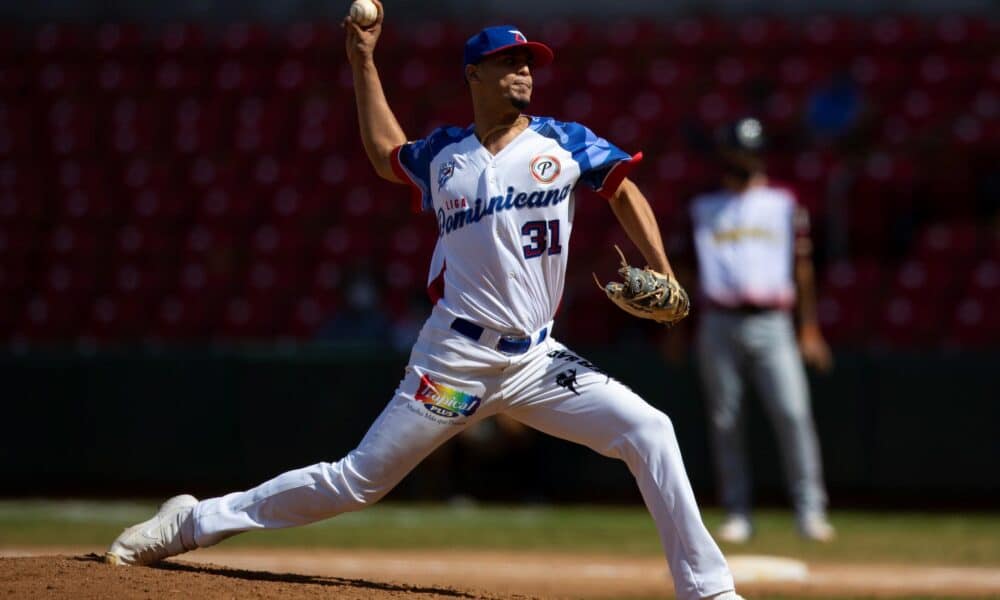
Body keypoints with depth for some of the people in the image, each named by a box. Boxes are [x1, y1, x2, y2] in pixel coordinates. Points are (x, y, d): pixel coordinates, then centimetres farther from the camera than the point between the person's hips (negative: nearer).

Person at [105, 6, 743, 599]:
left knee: (648, 430, -16)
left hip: (536, 361, 1)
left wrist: (663, 277, -5)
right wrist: (364, 63, 22)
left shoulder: (561, 142, 4)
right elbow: (385, 152, 27)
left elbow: (624, 191, 8)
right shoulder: (442, 155, 7)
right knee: (357, 481, -1)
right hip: (456, 359, -1)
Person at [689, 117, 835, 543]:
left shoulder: (784, 204, 11)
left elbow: (801, 266, 10)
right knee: (724, 421, 0)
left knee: (793, 413, -13)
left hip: (771, 324, -1)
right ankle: (736, 514, 6)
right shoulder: (703, 208, 14)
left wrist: (809, 331, 6)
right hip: (719, 327, 1)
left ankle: (810, 511, -13)